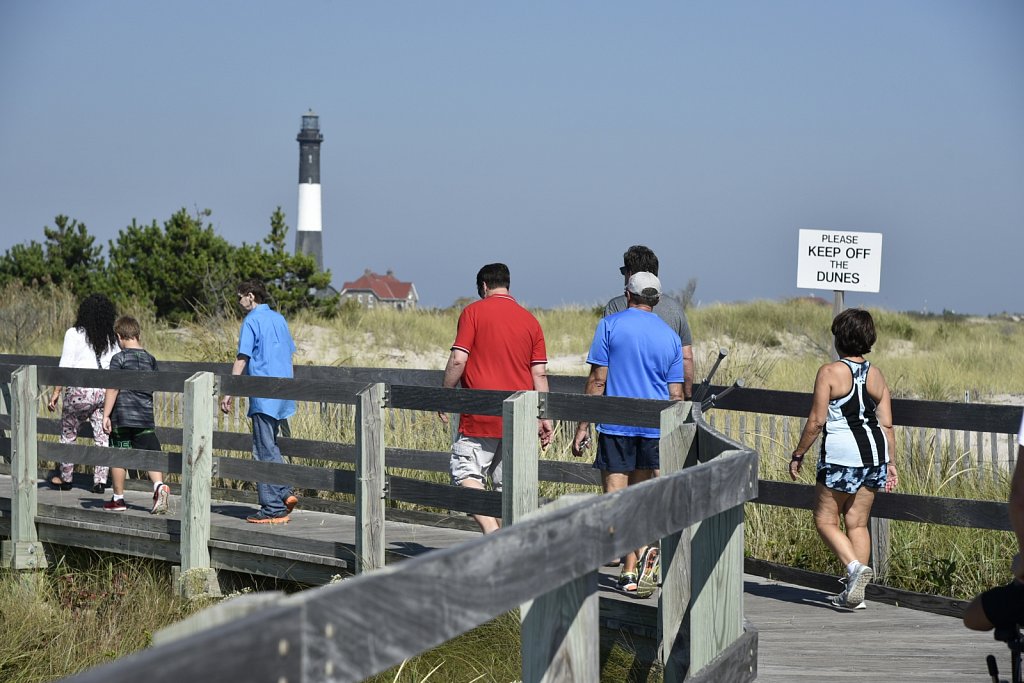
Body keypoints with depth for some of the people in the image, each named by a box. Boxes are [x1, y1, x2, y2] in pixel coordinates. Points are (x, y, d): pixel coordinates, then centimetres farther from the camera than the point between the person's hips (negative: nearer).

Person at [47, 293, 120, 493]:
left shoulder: (74, 334, -6)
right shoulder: (112, 338, 5)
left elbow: (65, 366, -7)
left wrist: (56, 392, -2)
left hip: (80, 391, -3)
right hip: (105, 391, 3)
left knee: (68, 434, 14)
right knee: (102, 437, 8)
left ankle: (65, 478, 24)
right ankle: (100, 481, 6)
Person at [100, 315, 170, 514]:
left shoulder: (119, 358, -6)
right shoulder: (151, 359, 9)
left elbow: (113, 388, -10)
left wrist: (106, 415, -9)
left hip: (122, 415, -4)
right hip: (146, 416, 4)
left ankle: (118, 499, 13)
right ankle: (159, 486, -24)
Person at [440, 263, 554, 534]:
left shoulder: (473, 312, -2)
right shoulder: (530, 320, 10)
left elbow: (458, 359, -11)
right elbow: (539, 373, 5)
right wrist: (544, 418, 7)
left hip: (480, 415, -5)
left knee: (465, 472, 1)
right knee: (506, 484, 11)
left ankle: (492, 532, -19)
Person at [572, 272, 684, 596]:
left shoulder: (610, 324, -2)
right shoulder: (670, 336, 9)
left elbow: (597, 380, -6)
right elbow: (676, 394, 8)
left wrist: (583, 426, -2)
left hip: (616, 426, -3)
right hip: (656, 429, 3)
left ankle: (630, 572, -11)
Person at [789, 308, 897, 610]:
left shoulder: (830, 372, -9)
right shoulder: (876, 375, 7)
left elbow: (816, 421, -11)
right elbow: (887, 424, 6)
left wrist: (798, 454, -2)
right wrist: (891, 462, 13)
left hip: (841, 454, -6)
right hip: (874, 452, 6)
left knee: (825, 520, 6)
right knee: (858, 523, 11)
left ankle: (856, 567, -17)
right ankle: (855, 593, 10)